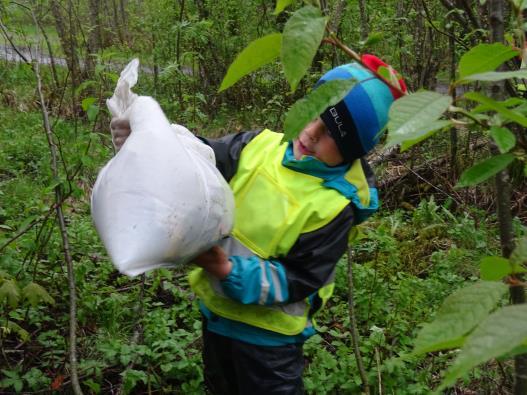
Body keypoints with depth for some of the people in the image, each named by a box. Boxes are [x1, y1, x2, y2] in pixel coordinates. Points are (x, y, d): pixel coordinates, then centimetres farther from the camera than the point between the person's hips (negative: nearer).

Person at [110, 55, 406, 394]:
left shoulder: (335, 205, -21)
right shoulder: (262, 144, -7)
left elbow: (297, 280, -21)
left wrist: (230, 270, -33)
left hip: (268, 332, -6)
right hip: (216, 310, 6)